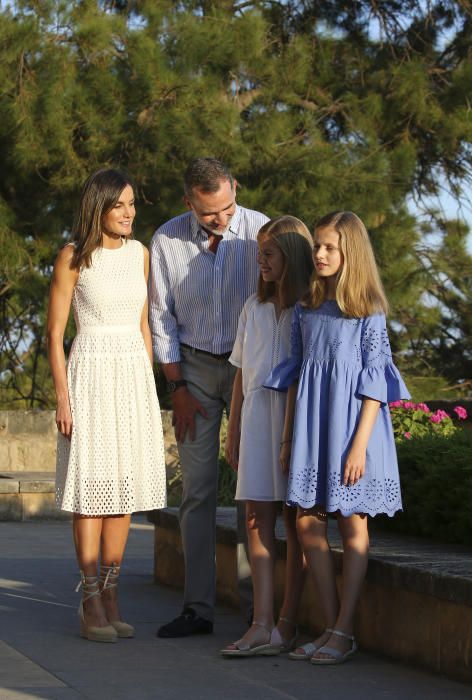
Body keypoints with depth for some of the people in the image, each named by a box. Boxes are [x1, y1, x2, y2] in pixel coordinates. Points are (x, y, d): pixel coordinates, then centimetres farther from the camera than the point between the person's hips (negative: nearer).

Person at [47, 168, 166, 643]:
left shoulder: (140, 254, 11)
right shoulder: (73, 257, -4)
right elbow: (55, 333, -4)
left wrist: (148, 386, 14)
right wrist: (62, 398, -10)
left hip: (134, 372, 5)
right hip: (91, 372, -5)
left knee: (125, 486, 5)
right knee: (91, 485, -5)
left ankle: (111, 598, 12)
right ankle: (91, 605, -1)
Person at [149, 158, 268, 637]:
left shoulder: (261, 231, -10)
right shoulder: (167, 241, -6)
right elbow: (162, 318, 2)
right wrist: (177, 388, 0)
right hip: (194, 368, 1)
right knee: (197, 489, 0)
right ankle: (197, 608, 3)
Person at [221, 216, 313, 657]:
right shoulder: (254, 308, 16)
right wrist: (233, 433, 17)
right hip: (256, 416, 5)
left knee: (296, 521, 1)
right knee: (257, 519, -3)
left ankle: (287, 624, 6)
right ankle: (262, 625, -7)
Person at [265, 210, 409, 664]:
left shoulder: (368, 312, -6)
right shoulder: (306, 309, 9)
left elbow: (374, 383, -9)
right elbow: (295, 375, 13)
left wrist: (359, 445, -15)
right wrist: (287, 437, 10)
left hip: (350, 423, -6)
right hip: (311, 426, 6)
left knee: (352, 525, 1)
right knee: (308, 523, 3)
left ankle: (344, 631, 5)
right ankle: (331, 627, 11)